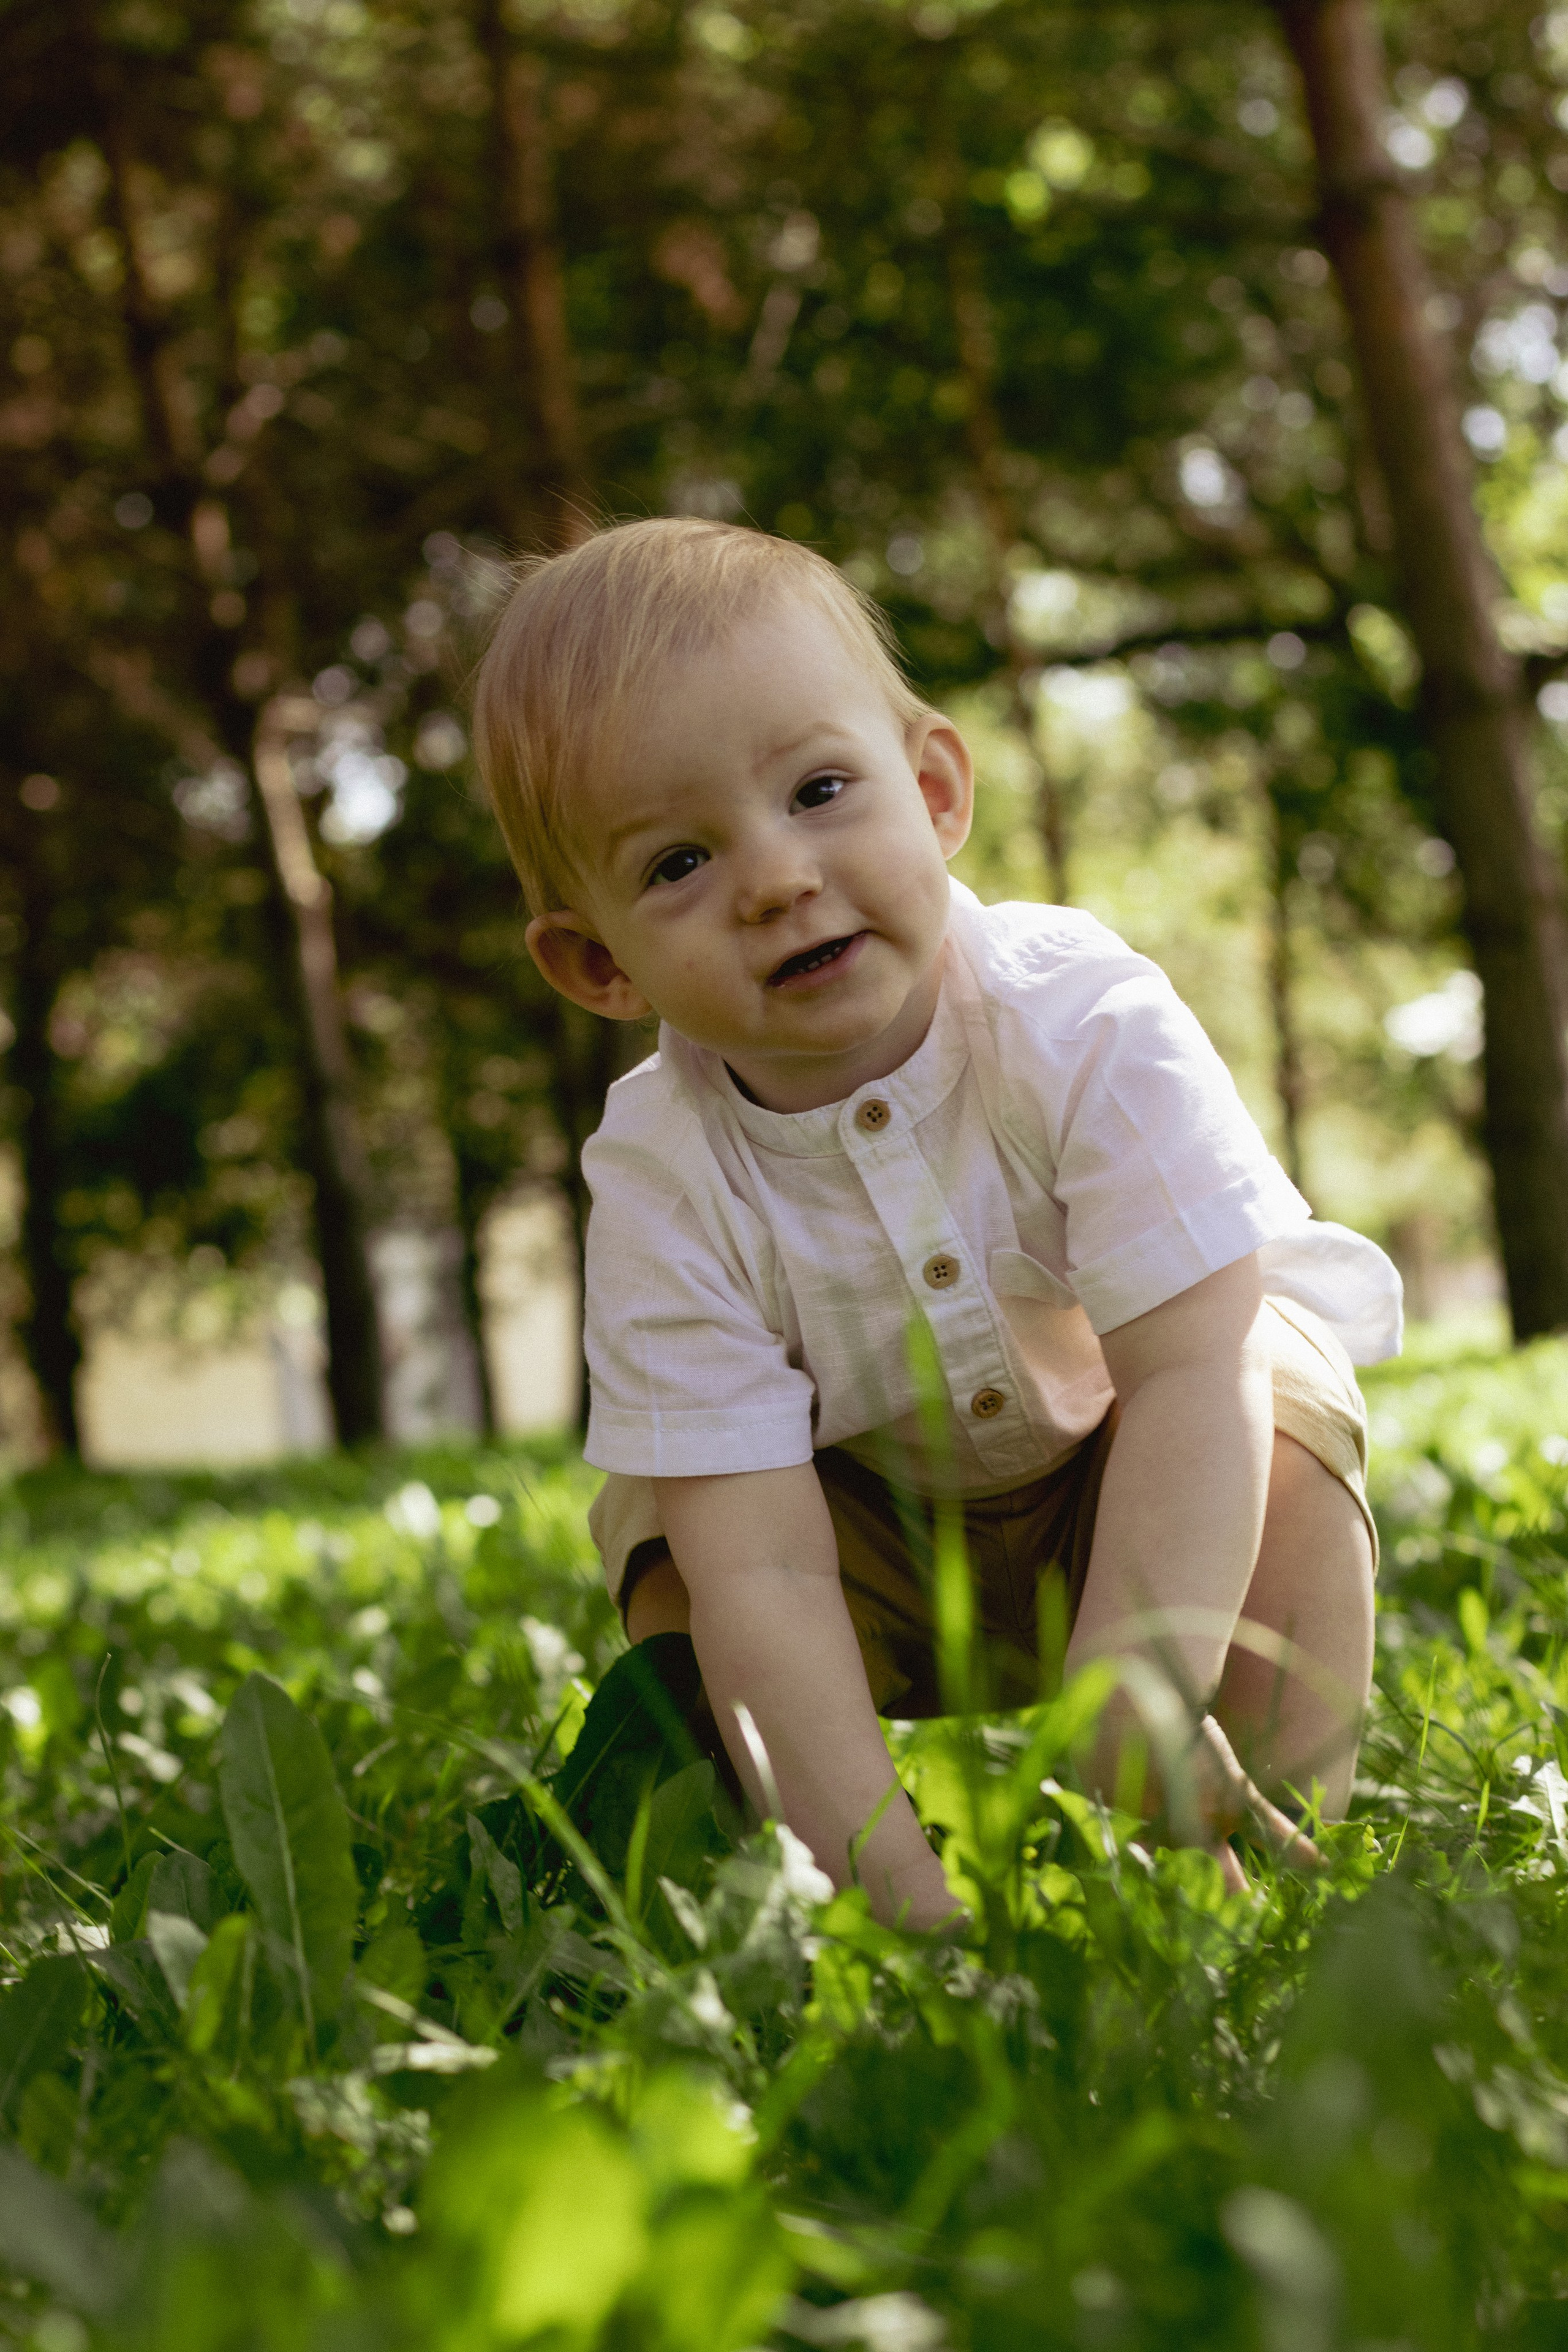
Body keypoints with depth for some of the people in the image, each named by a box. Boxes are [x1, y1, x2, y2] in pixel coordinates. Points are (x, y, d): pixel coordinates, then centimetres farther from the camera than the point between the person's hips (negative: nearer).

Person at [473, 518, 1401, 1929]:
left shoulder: (1087, 1029, -30)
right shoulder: (665, 1182, -27)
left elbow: (1192, 1367, -36)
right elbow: (763, 1570, -33)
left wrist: (1128, 1711, -47)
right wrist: (893, 1882, -43)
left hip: (1136, 1499, -1)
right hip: (887, 1550, 1)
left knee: (1273, 1409, -31)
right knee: (669, 1534, -25)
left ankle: (1277, 1847, -17)